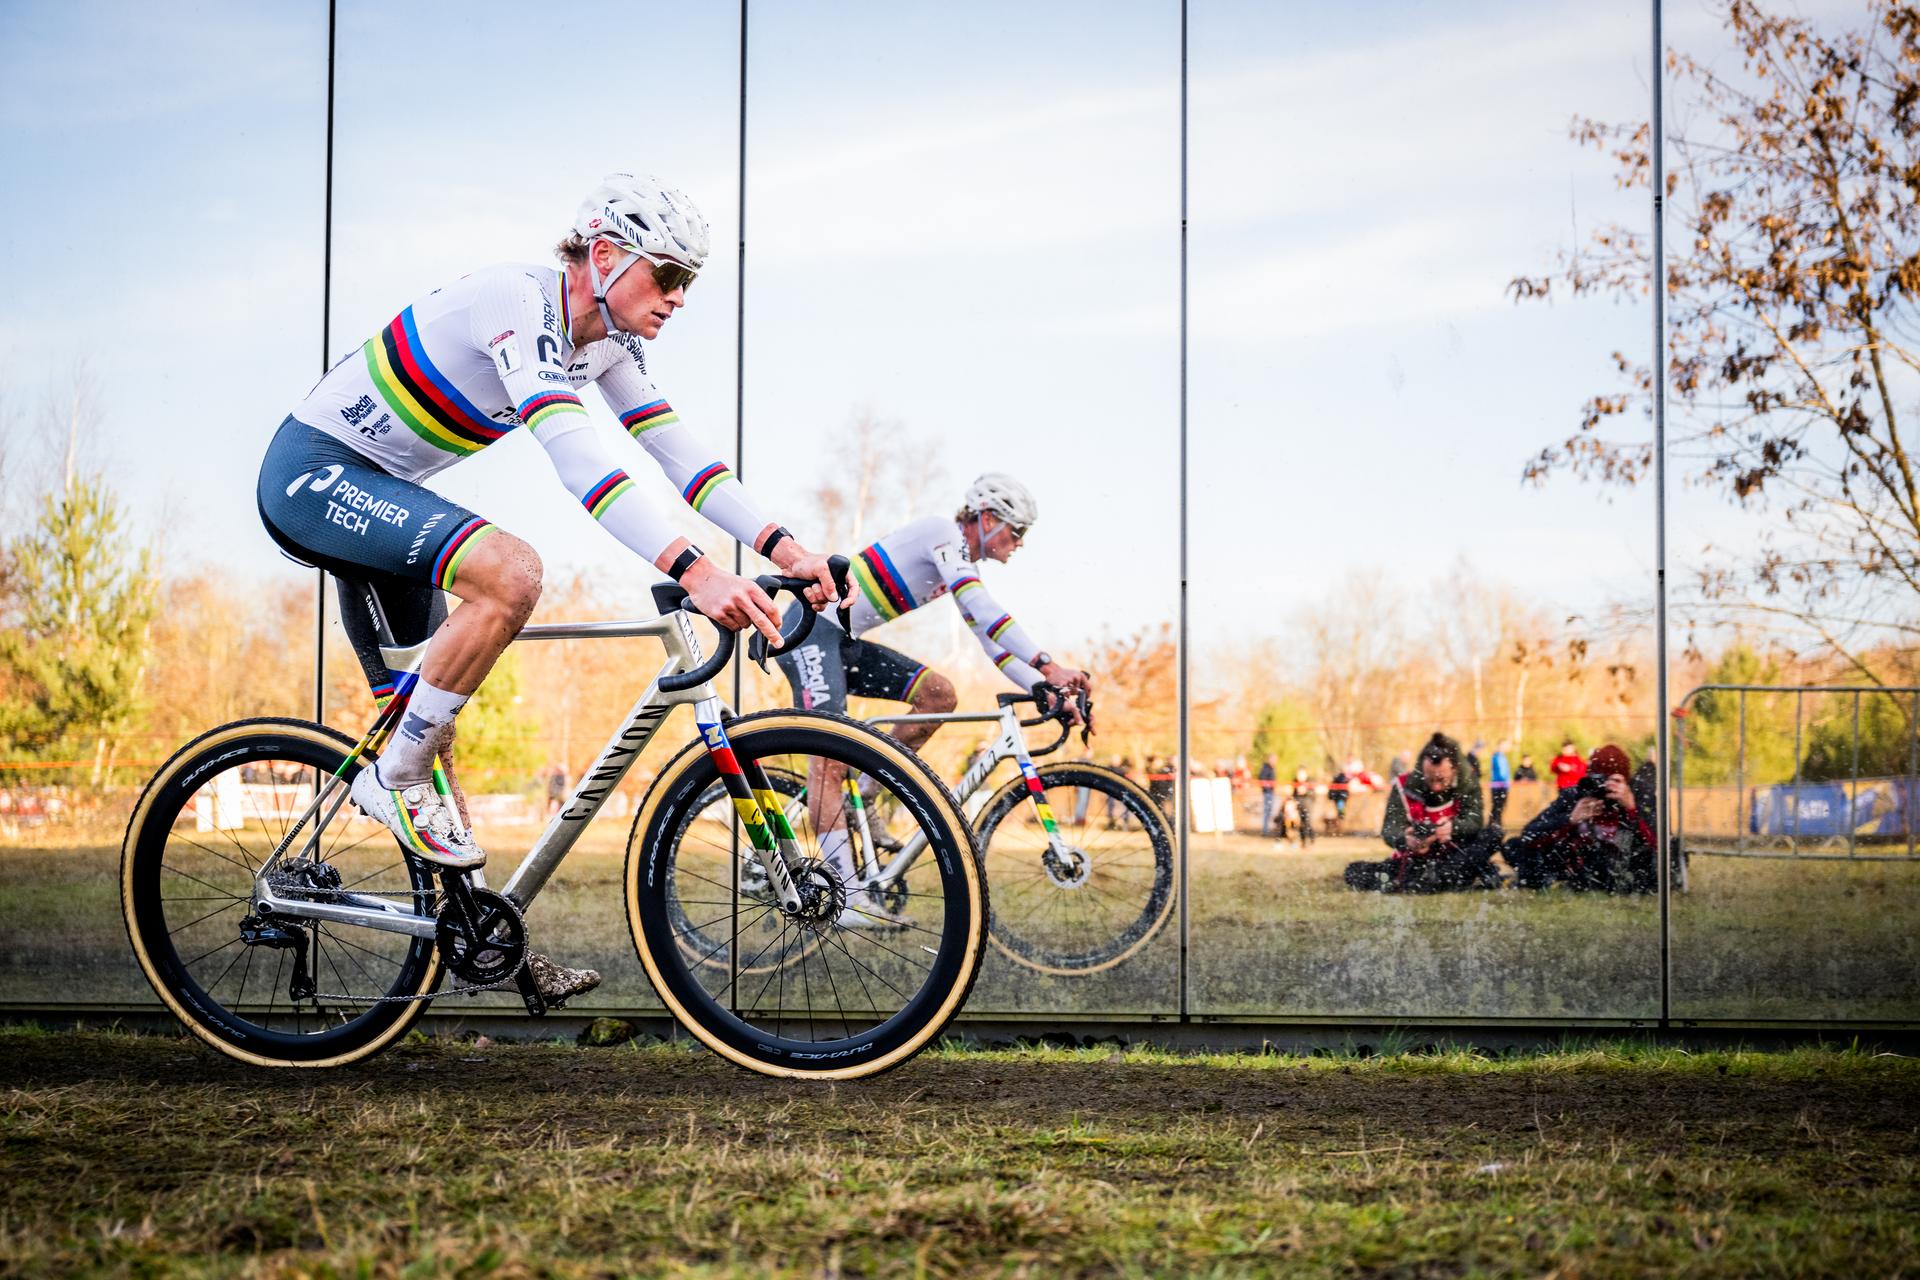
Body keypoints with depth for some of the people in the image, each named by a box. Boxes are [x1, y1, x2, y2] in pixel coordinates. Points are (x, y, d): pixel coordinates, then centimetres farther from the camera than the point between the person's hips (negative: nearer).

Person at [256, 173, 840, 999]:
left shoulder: (606, 337, 2)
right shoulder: (520, 302, -27)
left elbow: (672, 445, 1)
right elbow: (573, 455, -40)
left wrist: (781, 547, -13)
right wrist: (692, 571, -50)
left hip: (373, 494, 10)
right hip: (314, 473, -10)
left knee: (423, 720, 10)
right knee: (511, 573, -30)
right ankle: (394, 778, -15)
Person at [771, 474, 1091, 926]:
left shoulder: (963, 568, 16)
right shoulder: (943, 532, -13)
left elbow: (994, 645, 16)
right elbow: (982, 609, -26)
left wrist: (1051, 693, 4)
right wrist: (1048, 665, -32)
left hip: (848, 641, 10)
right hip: (811, 627, -10)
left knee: (938, 693, -2)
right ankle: (849, 897, -28)